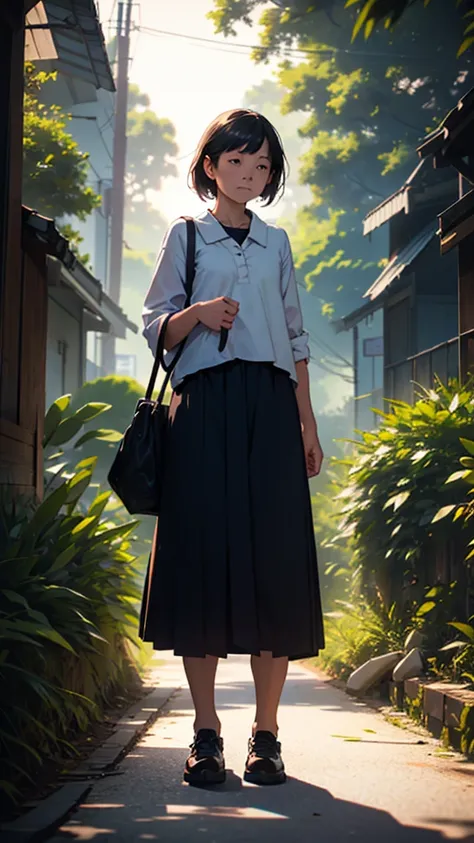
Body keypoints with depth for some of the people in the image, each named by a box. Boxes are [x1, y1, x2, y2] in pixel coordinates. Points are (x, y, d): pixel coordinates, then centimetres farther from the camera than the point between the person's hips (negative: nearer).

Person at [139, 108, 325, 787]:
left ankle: (266, 734, 0)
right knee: (205, 553, -7)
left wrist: (308, 423, 10)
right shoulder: (185, 236, 13)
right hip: (205, 405, -2)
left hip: (271, 405, 2)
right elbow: (157, 328, 8)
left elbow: (296, 336, 18)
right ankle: (207, 735, 0)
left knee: (275, 559, -6)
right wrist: (197, 314, -13)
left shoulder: (277, 242, 20)